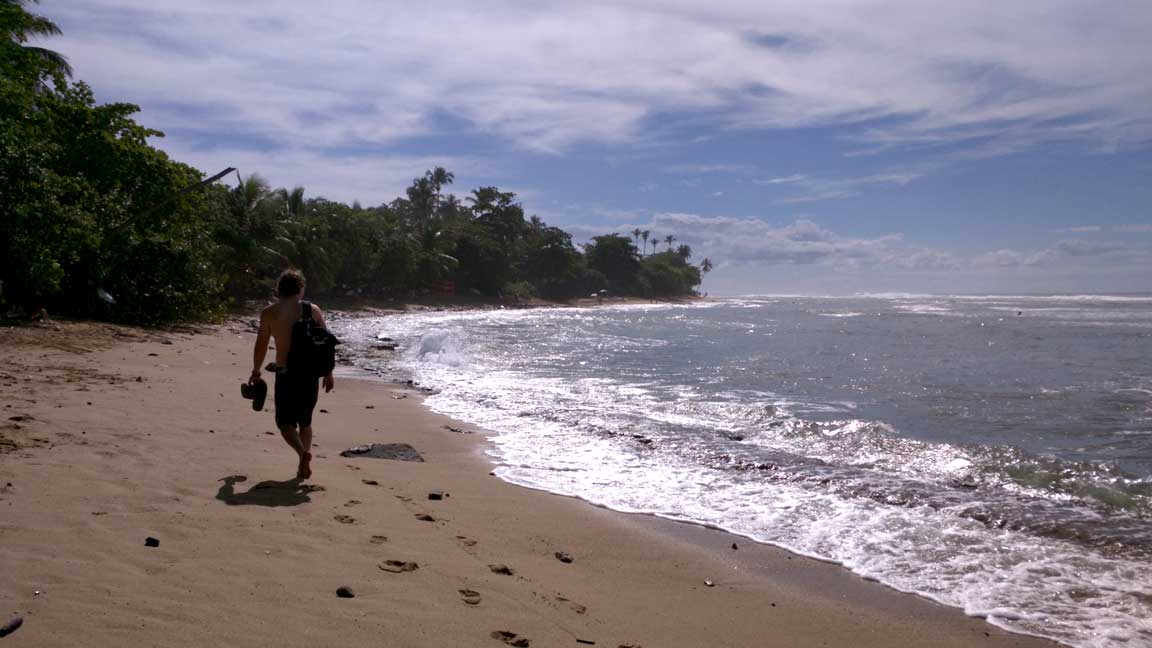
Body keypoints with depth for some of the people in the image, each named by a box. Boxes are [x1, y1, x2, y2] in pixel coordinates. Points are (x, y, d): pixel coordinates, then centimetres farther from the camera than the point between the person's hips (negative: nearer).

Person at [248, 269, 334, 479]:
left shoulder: (269, 313, -1)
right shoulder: (313, 310, 3)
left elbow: (261, 345, 4)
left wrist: (255, 372, 18)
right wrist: (328, 373, 11)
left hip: (285, 374, -3)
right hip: (310, 373, 3)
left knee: (285, 421, 5)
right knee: (305, 421, 17)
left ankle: (303, 453, -20)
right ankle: (303, 466, 18)